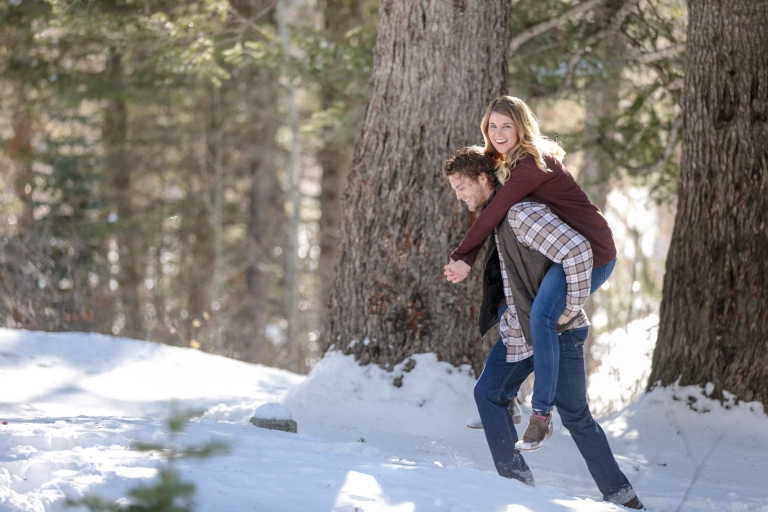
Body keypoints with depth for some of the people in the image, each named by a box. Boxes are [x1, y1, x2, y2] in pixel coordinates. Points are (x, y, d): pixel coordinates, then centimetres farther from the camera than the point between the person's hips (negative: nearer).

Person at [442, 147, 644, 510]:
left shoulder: (521, 213, -20)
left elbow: (578, 249, -28)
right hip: (518, 331, 9)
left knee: (575, 415, -3)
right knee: (488, 393, 6)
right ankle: (516, 480, 10)